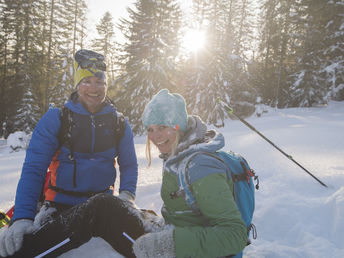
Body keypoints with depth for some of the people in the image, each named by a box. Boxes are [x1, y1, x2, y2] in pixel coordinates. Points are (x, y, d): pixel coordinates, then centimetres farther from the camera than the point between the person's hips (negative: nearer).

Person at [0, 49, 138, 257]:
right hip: (60, 206, -2)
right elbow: (33, 169, -11)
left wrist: (127, 195, -11)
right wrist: (22, 218, -23)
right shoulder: (55, 119, -7)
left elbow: (129, 164, 9)